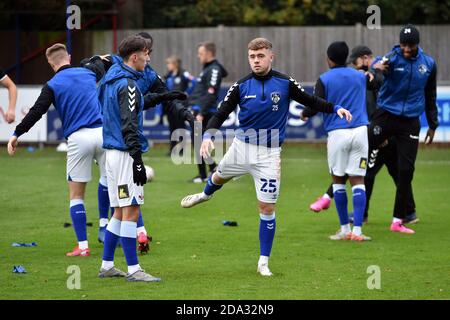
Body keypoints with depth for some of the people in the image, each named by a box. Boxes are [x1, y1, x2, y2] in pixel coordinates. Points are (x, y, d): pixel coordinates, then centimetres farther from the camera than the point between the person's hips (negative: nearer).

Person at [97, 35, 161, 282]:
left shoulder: (110, 79, 13)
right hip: (125, 153, -10)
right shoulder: (127, 84, -15)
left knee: (120, 211, 14)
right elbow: (129, 125, -19)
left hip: (112, 150, 10)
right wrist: (138, 162, -20)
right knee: (130, 210, -8)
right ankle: (133, 269, -7)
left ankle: (107, 266, 17)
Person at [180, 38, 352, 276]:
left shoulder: (285, 84, -8)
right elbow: (221, 114, -6)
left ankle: (264, 262, 7)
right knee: (220, 177, 27)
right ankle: (205, 195, 66)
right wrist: (208, 135, -23)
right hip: (241, 148, 2)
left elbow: (310, 101, 3)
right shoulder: (241, 86, -7)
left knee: (267, 208, -5)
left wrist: (335, 108, -12)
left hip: (269, 154, -2)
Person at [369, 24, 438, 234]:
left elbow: (430, 95, 17)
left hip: (410, 122, 3)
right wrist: (375, 69, -52)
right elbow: (378, 67, -27)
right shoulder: (392, 58, -6)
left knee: (406, 171, -1)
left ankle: (398, 222, 7)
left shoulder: (428, 64, 6)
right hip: (385, 117, -3)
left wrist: (432, 124, 18)